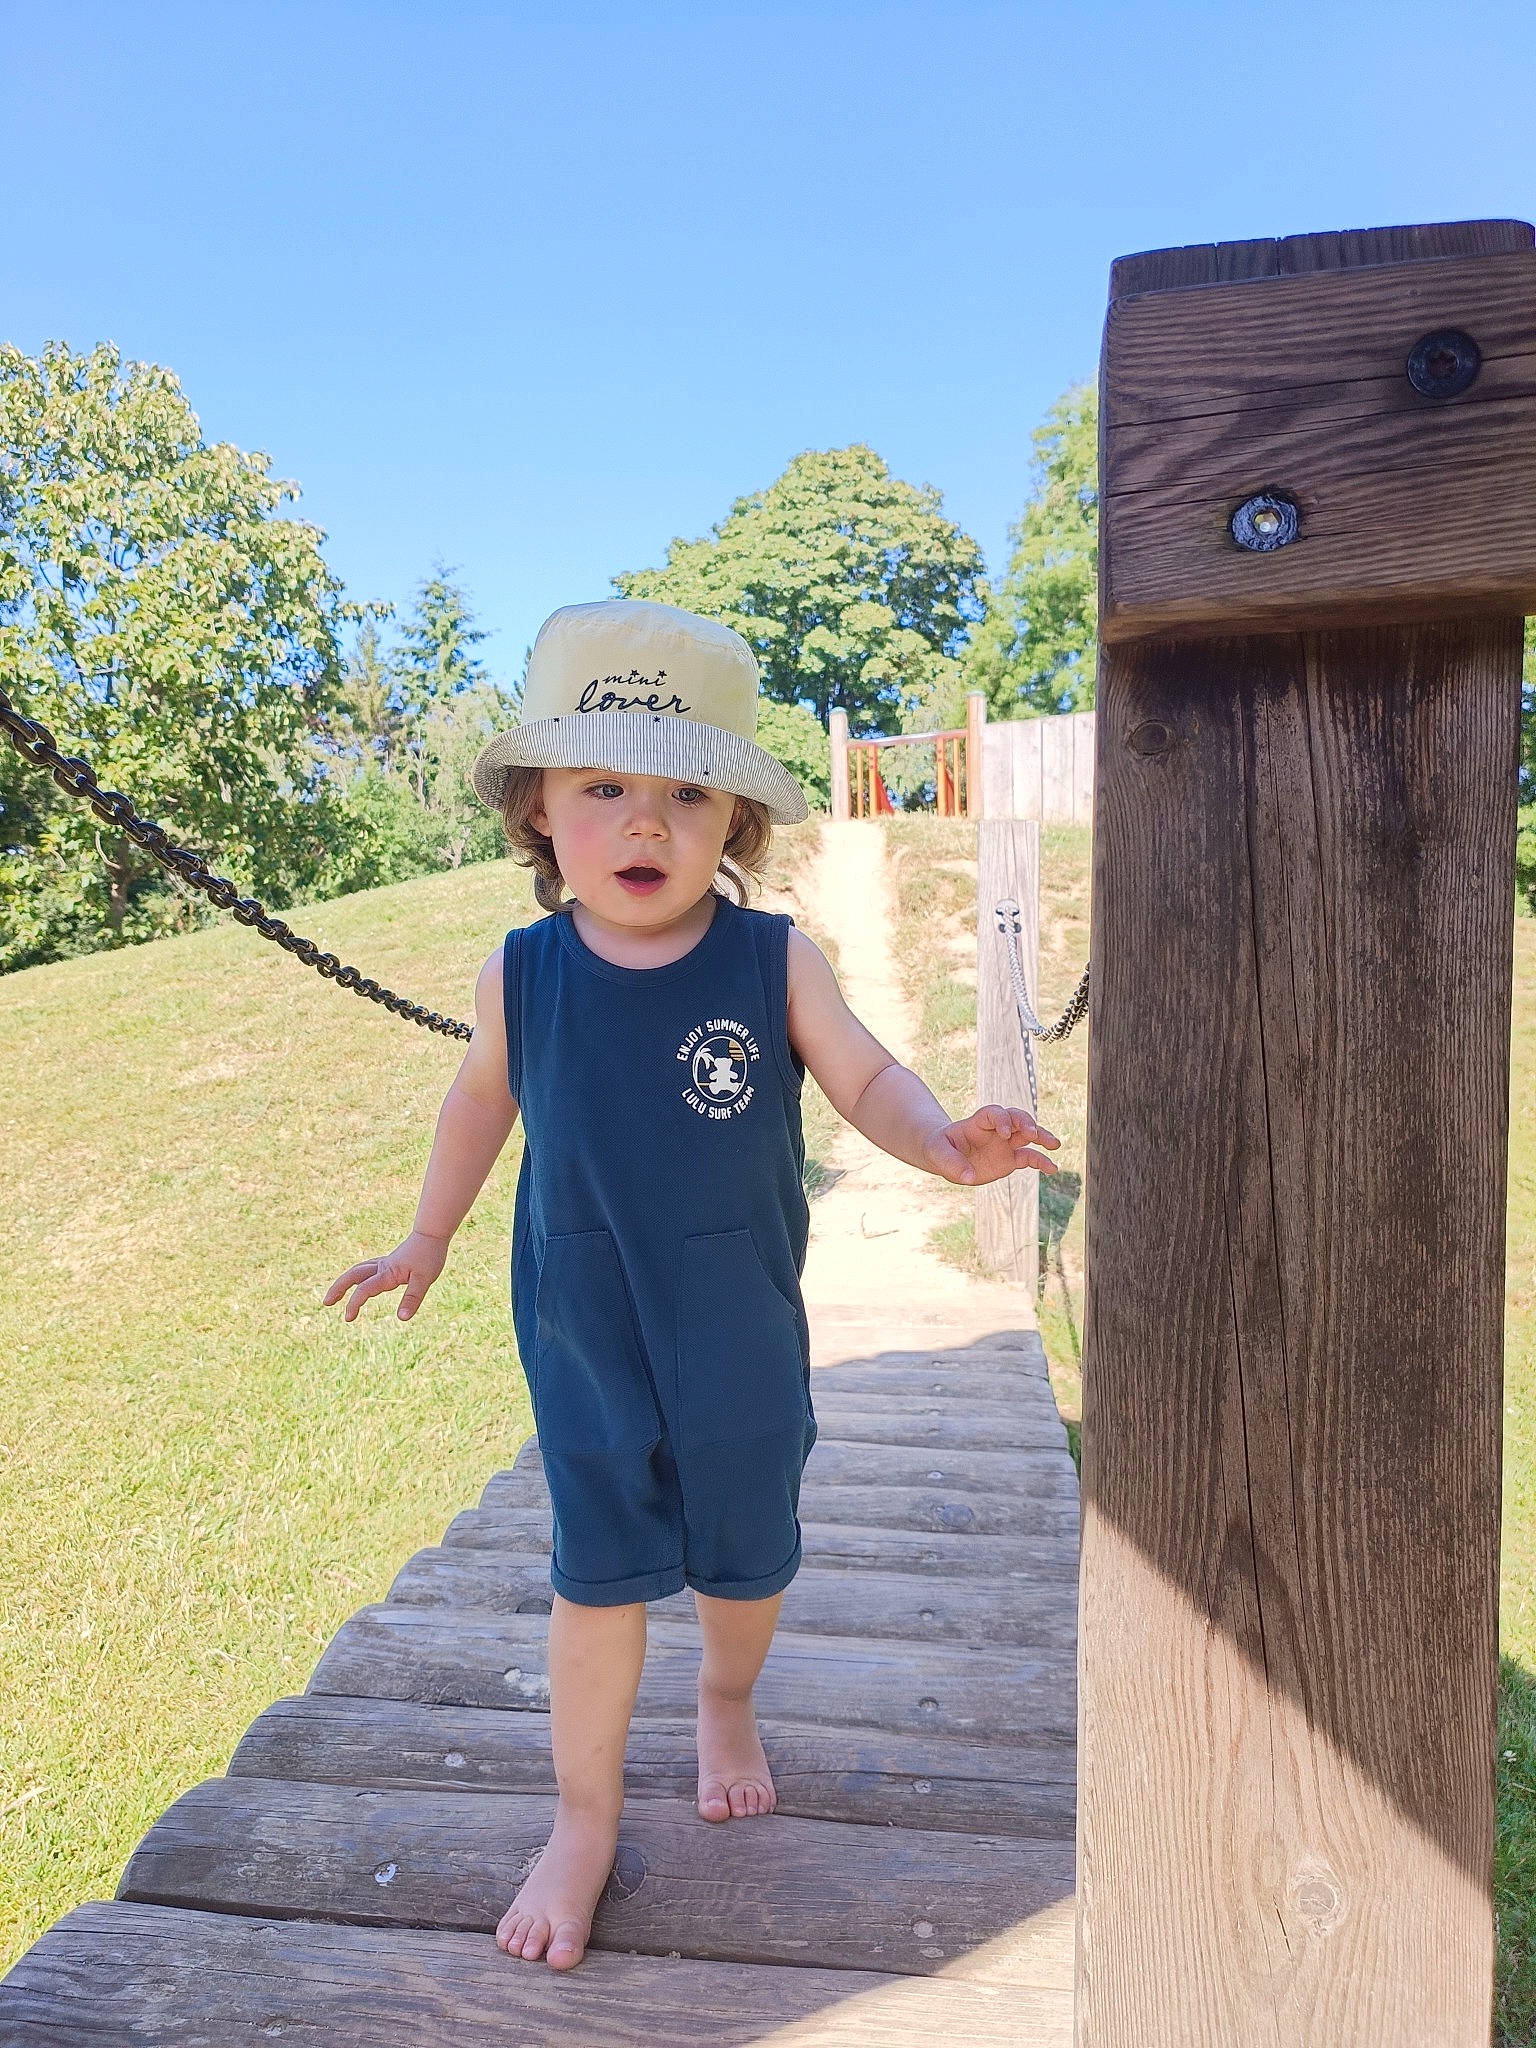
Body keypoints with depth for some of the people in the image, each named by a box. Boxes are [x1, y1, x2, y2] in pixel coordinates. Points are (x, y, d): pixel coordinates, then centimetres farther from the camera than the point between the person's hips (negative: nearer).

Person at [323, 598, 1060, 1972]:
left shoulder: (776, 962, -15)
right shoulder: (522, 975, -10)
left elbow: (866, 1079, -8)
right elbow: (484, 1097, 8)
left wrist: (946, 1145, -29)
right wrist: (429, 1239, 16)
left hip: (740, 1336, 0)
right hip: (584, 1337, 0)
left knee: (747, 1555, 19)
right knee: (600, 1576, 10)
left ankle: (727, 1703, 52)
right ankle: (585, 1821, 32)